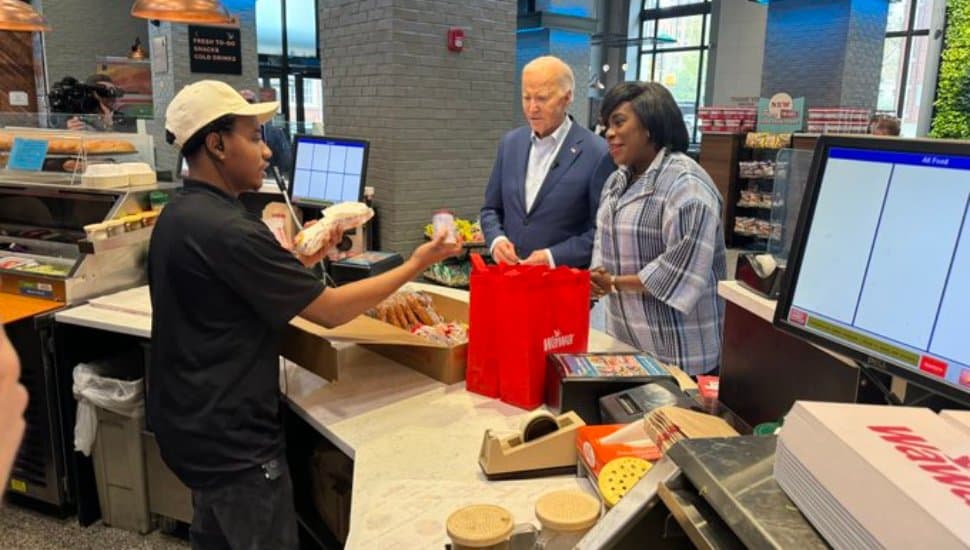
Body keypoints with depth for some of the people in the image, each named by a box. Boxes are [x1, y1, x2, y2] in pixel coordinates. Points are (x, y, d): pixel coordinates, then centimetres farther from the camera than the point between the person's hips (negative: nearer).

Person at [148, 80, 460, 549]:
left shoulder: (179, 214, 5)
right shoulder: (227, 231, -27)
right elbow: (331, 311, -22)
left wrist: (302, 260, 7)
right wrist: (415, 265, -13)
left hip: (193, 423, 10)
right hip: (233, 438, -10)